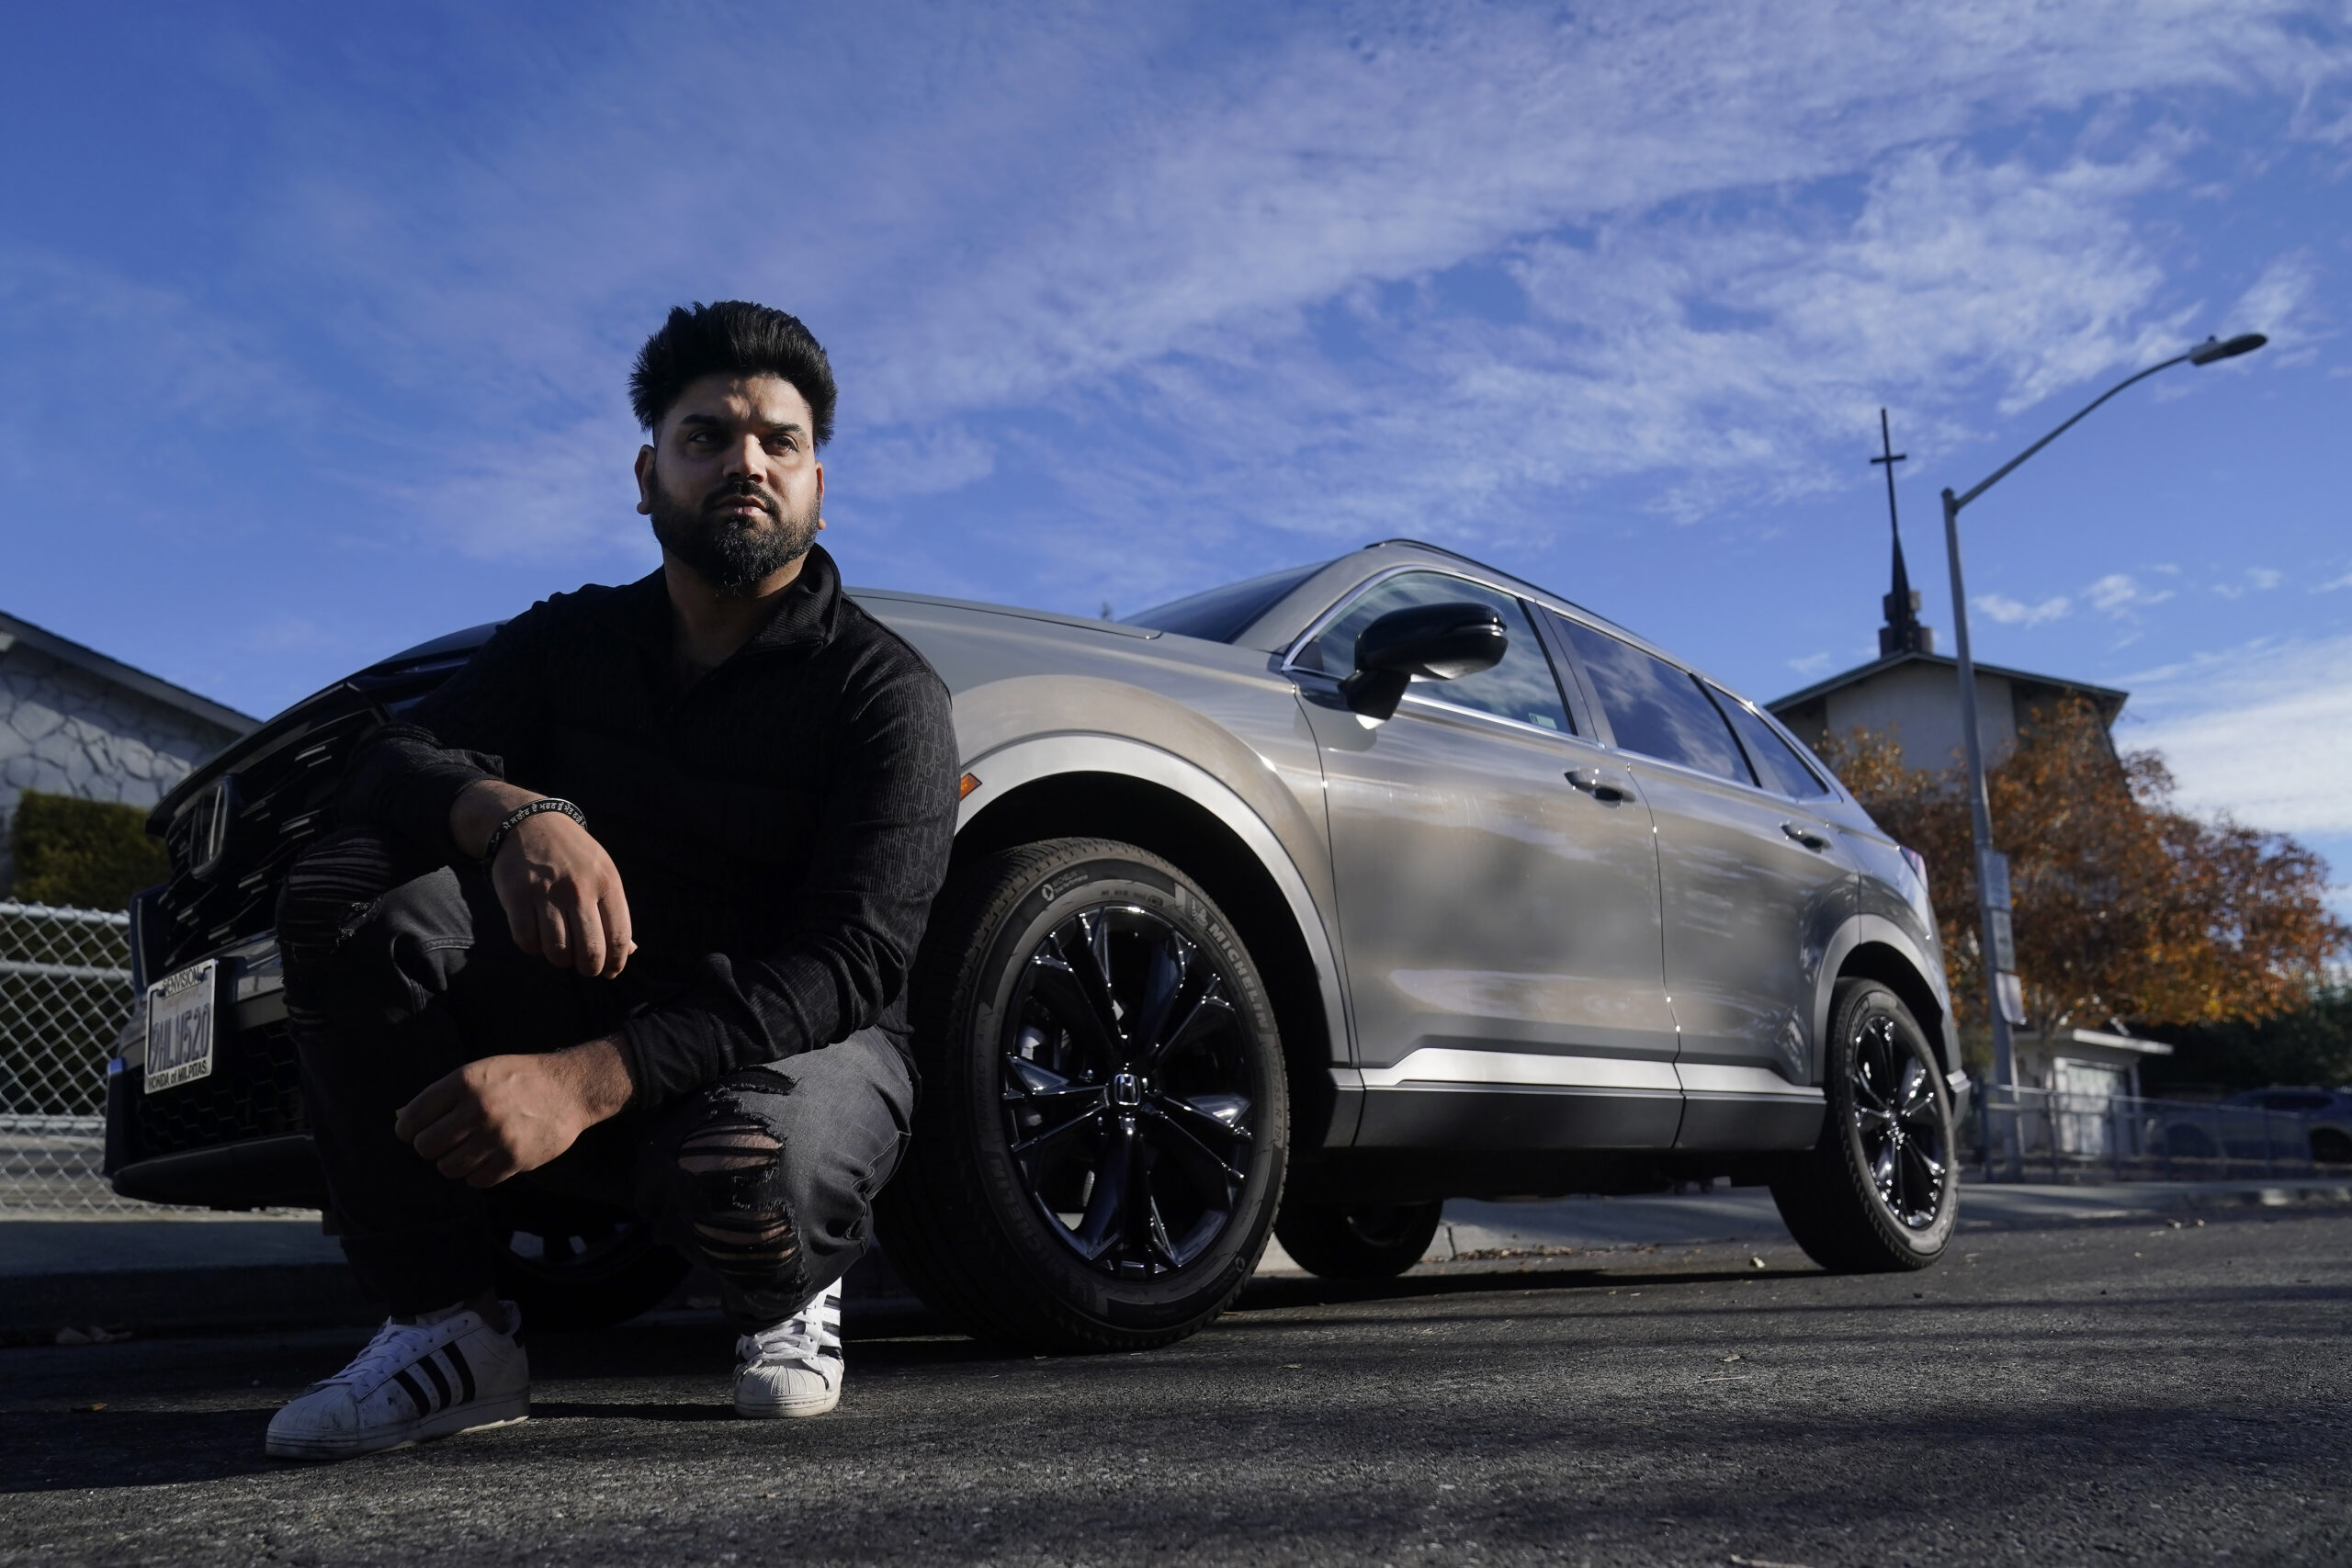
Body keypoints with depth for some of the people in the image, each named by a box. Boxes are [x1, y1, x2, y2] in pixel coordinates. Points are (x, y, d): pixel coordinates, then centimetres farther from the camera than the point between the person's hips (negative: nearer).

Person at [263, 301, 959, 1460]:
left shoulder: (882, 691, -10)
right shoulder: (572, 641, 7)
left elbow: (850, 963, -21)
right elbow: (387, 764, -6)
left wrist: (586, 1082, -34)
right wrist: (515, 814, -31)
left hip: (790, 1046, -3)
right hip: (592, 1010, 4)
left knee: (741, 1168, -40)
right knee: (341, 894, -20)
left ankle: (786, 1300, 1)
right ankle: (447, 1330, -13)